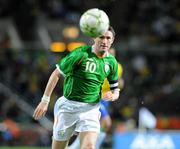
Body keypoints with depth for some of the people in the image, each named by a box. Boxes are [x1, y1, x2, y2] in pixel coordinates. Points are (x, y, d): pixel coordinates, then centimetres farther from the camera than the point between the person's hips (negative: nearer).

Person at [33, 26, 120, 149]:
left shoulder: (112, 62, 3)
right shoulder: (80, 54, -13)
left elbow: (115, 89, 15)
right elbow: (56, 74, -6)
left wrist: (112, 96, -10)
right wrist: (45, 100, -9)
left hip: (90, 110, 3)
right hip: (68, 106, -3)